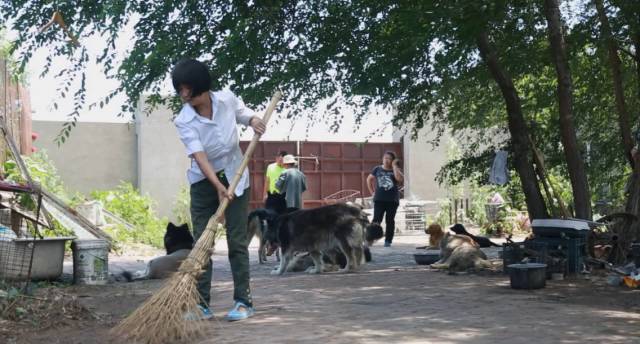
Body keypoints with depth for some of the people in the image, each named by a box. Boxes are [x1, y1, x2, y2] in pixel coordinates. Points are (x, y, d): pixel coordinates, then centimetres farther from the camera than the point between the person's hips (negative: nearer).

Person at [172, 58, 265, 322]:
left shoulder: (227, 99, -11)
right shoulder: (184, 121, -18)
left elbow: (243, 112, 12)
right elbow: (199, 156, -29)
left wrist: (252, 120, -11)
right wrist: (218, 186, -40)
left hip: (235, 177, 0)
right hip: (204, 182, 0)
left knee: (237, 241, -1)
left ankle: (244, 301, 4)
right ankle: (202, 304, 2)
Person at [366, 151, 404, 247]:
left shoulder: (396, 170, 3)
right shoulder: (377, 169, 6)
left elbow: (400, 179, -18)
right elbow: (369, 179, 18)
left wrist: (394, 166, -13)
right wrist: (372, 192, 9)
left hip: (392, 200, 0)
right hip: (379, 199, 0)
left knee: (390, 221, 4)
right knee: (376, 220, -6)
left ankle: (388, 241, 11)